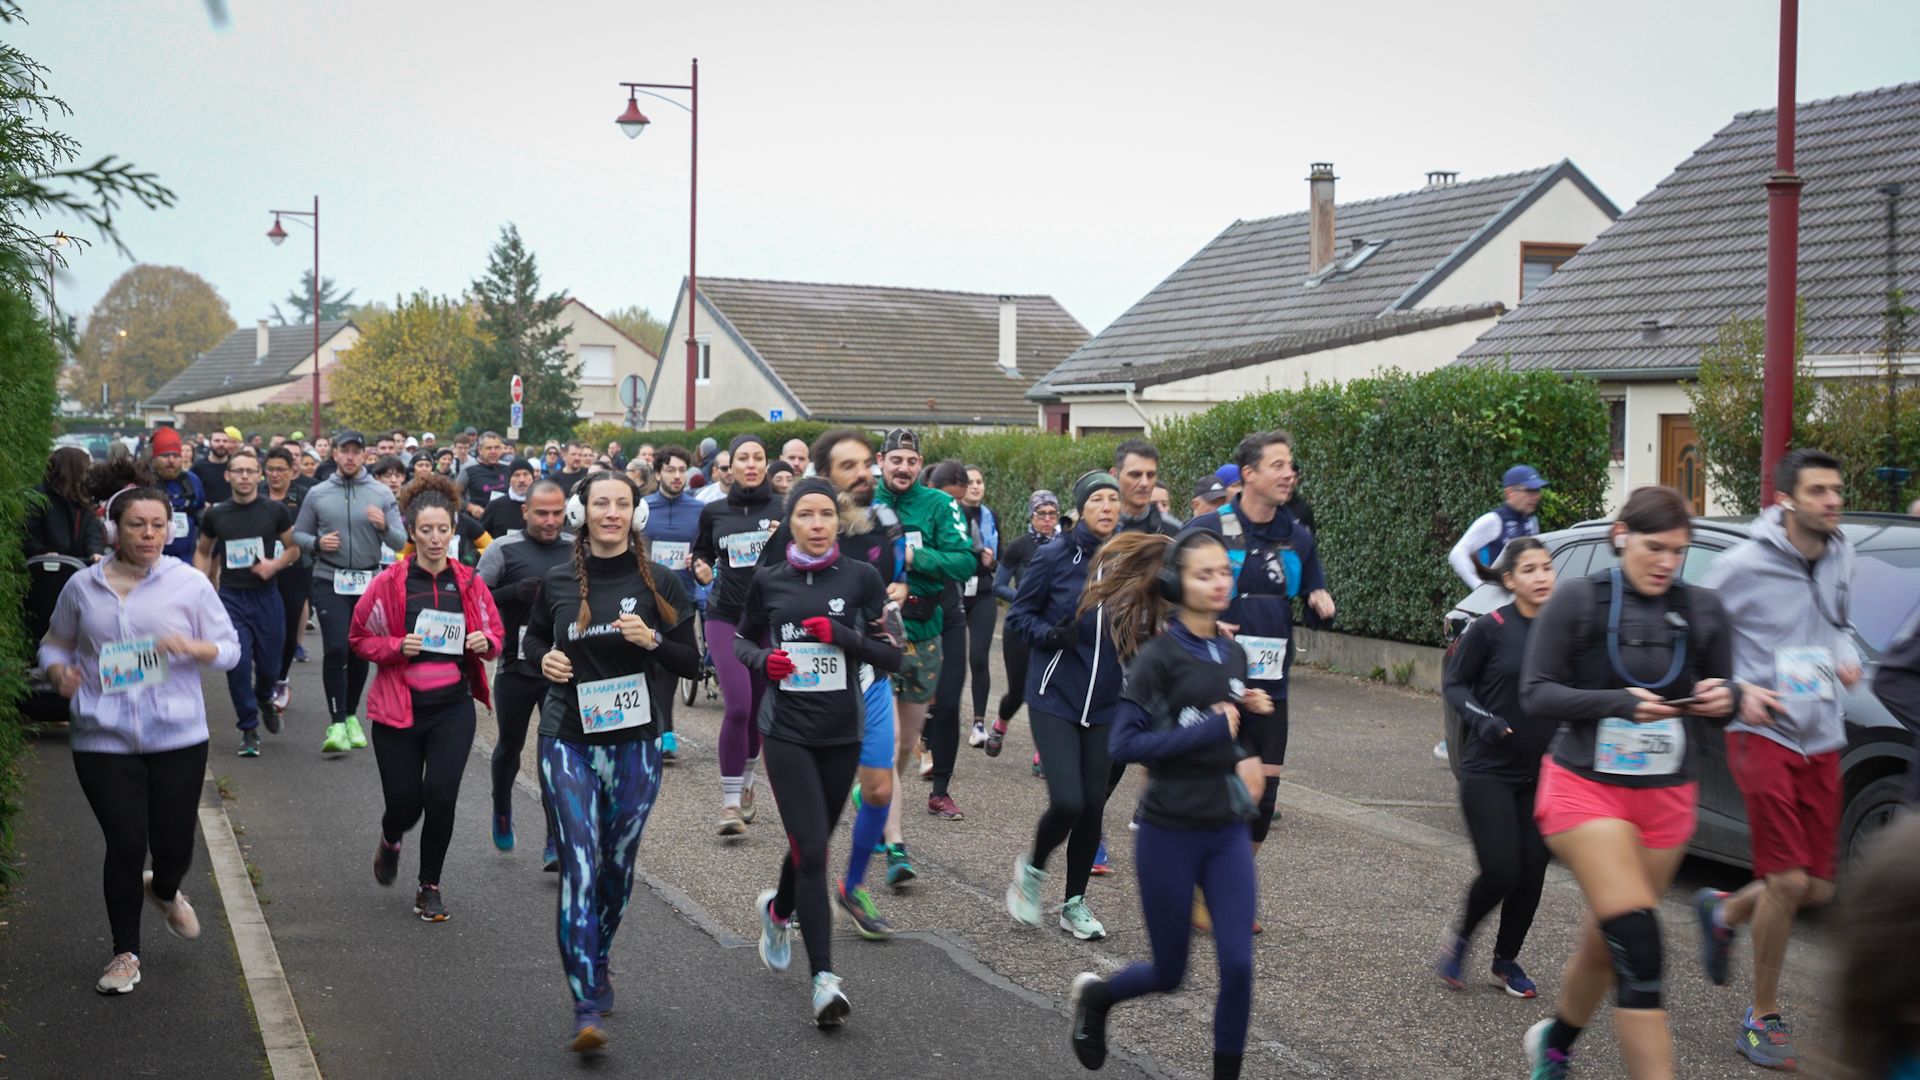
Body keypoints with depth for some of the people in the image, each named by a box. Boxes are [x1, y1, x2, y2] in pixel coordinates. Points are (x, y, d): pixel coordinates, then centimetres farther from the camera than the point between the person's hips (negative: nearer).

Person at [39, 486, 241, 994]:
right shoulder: (83, 586, 3)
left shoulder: (189, 584, -1)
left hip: (178, 737, 0)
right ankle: (125, 953, 17)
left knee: (175, 846, 6)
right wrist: (59, 672, -6)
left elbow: (229, 649, 3)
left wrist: (191, 646, -18)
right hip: (103, 741, 0)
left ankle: (165, 891, 45)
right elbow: (55, 643, 17)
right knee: (126, 845, -4)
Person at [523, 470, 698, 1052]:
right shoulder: (558, 582, 1)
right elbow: (533, 638, 18)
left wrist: (652, 640, -18)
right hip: (568, 740, -1)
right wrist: (543, 659, -4)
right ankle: (586, 1009, -11)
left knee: (618, 865, 14)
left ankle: (598, 961, 41)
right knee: (579, 867, -10)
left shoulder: (659, 583, -2)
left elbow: (691, 663, 0)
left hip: (634, 741, 1)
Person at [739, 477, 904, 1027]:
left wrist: (843, 635, -17)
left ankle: (778, 909, 49)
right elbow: (743, 640, 15)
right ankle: (824, 976, -9)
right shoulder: (768, 581, 1)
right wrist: (762, 659, -6)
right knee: (811, 849, -12)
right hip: (787, 732, -1)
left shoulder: (861, 577, -2)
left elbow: (892, 654, -2)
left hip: (842, 733, 1)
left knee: (812, 843, 17)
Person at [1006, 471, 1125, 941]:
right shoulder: (1055, 557, -7)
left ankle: (1075, 903, 24)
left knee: (1093, 805, 5)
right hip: (1055, 697, -3)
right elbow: (1017, 615, -2)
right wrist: (1052, 634, -19)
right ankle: (1032, 868, 18)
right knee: (1067, 802, -14)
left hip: (1106, 703, 3)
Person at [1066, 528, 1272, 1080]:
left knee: (1238, 965, -4)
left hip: (1228, 832, 5)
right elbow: (1125, 743, -19)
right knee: (1170, 973, 9)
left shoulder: (1234, 653, 6)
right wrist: (1211, 731, -22)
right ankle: (1094, 994, 40)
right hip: (1170, 833, -5)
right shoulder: (1158, 655, -13)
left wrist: (1252, 711, -3)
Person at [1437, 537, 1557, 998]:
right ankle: (1460, 936, 18)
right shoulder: (1490, 628, -9)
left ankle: (1506, 960, 27)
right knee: (1501, 871, -11)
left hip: (1542, 774, 4)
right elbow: (1454, 684, -1)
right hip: (1489, 771, -4)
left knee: (1532, 872, 5)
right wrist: (1482, 719, -18)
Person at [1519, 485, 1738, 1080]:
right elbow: (1536, 693, -9)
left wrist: (1724, 697, -14)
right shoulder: (1577, 601, -7)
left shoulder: (1703, 610, 3)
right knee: (1637, 945, -16)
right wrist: (1620, 703, -23)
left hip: (1667, 798, 4)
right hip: (1586, 786, -4)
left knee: (1606, 939, 14)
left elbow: (1722, 693, 11)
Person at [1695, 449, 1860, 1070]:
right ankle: (1763, 1020, 5)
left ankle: (1723, 912, 36)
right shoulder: (1743, 566, -12)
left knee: (1818, 889, 6)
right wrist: (1739, 690, -16)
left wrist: (1846, 657, 3)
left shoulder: (1839, 559, 6)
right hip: (1763, 733, -6)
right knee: (1789, 881, -12)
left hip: (1821, 739, 6)